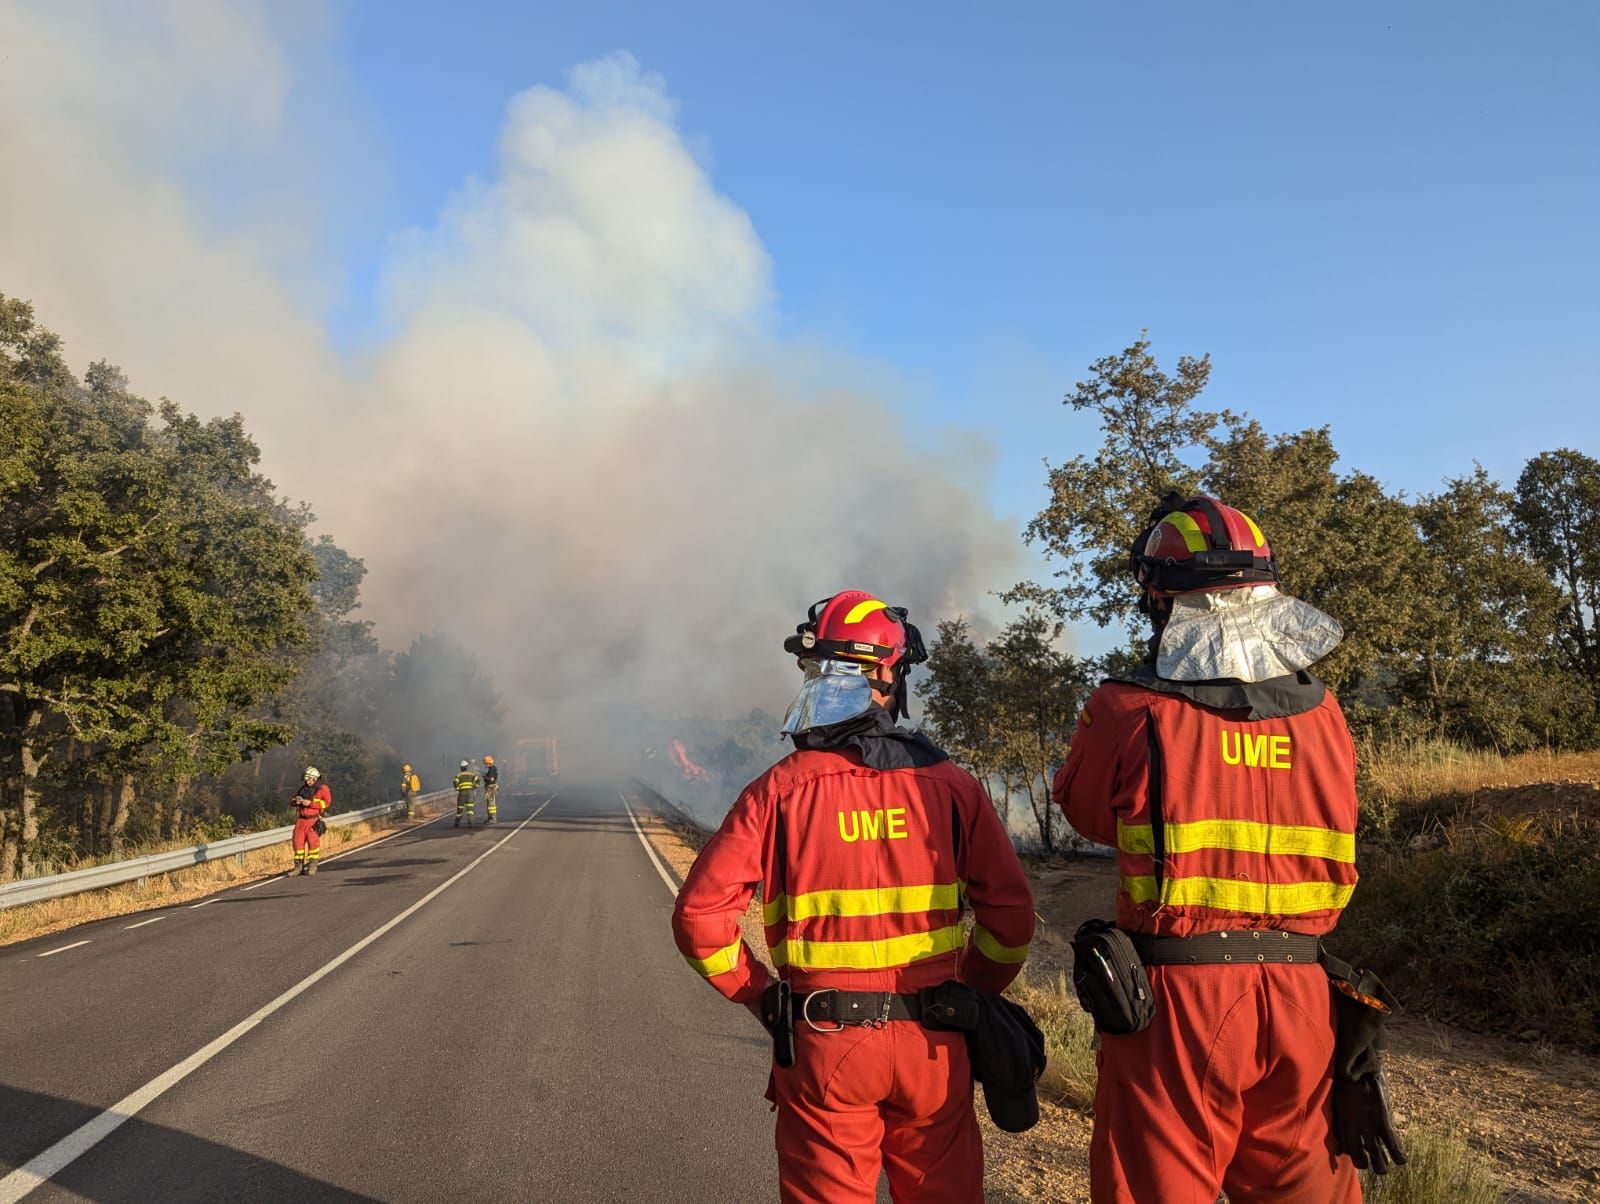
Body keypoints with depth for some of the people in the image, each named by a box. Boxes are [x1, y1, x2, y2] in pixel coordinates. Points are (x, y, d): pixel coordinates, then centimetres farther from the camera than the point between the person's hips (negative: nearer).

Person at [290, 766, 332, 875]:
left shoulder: (322, 788, -1)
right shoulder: (303, 788, 15)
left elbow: (327, 802, -15)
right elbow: (291, 801, 20)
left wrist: (311, 803, -19)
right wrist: (296, 801, -5)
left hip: (314, 820, -5)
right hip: (301, 819, 5)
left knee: (313, 841, -8)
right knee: (297, 841, 0)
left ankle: (312, 866, 1)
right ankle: (298, 866, 9)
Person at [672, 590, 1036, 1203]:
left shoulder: (780, 789, -5)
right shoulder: (948, 784, -2)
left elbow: (700, 914, -9)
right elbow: (1011, 911, -3)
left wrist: (759, 994, 5)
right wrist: (970, 992, 12)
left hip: (822, 1043, -1)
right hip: (932, 1044, 2)